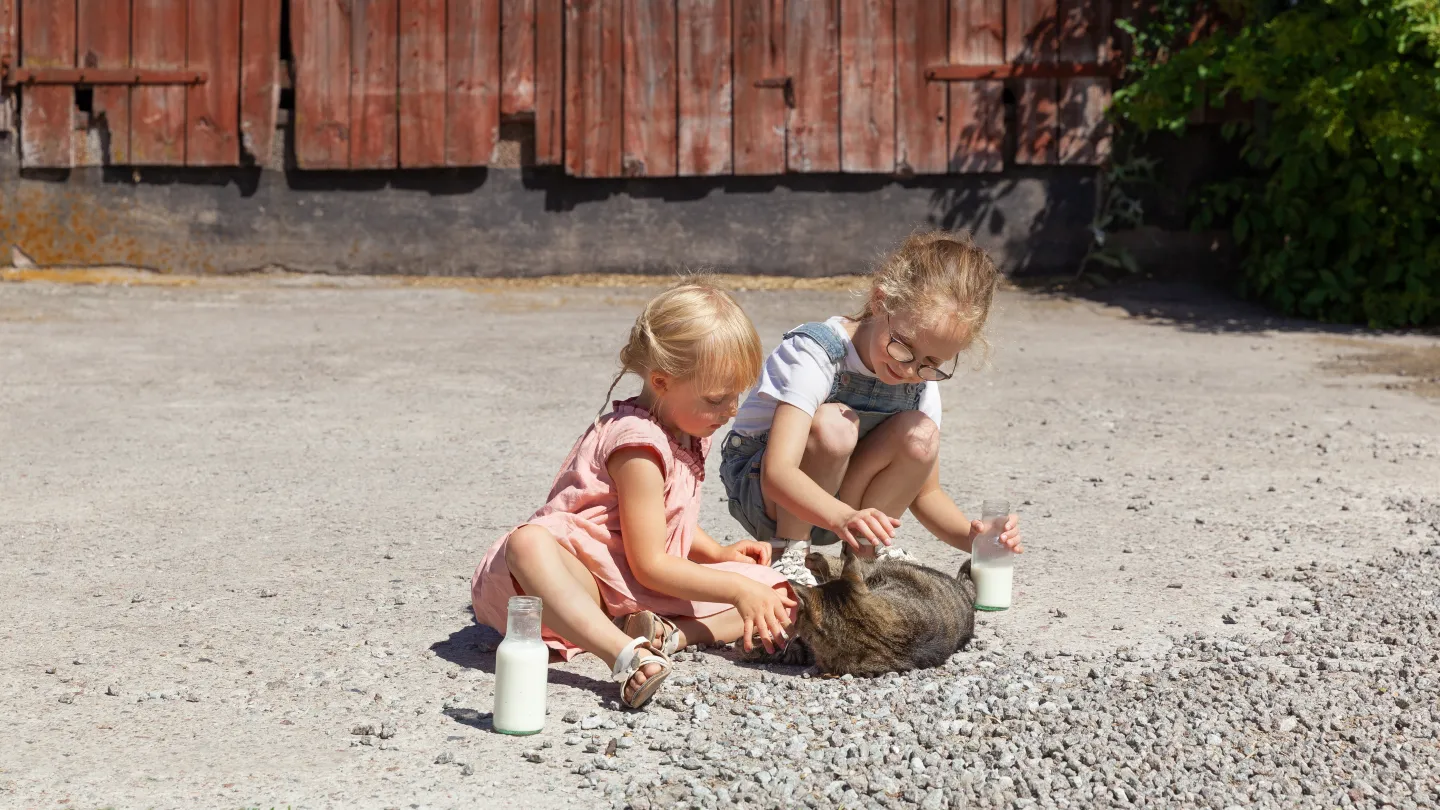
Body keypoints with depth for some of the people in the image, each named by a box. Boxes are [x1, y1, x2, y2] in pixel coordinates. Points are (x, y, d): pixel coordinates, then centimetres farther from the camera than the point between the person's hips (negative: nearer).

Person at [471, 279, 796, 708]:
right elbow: (649, 564, -19)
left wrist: (720, 554, 6)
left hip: (651, 592, 9)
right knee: (527, 542, -43)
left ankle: (665, 633, -27)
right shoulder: (639, 446, -19)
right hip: (593, 578, -8)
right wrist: (737, 588, -18)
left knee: (780, 601, -5)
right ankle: (628, 655, -61)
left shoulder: (688, 431, 9)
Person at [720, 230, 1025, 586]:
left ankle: (869, 550, -5)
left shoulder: (923, 383, -8)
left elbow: (925, 493, 0)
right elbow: (777, 474, -40)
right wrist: (843, 518, -58)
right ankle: (786, 555, -18)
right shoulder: (817, 353, -28)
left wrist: (972, 536, -20)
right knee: (833, 425, -34)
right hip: (758, 488, -5)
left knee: (921, 434, -20)